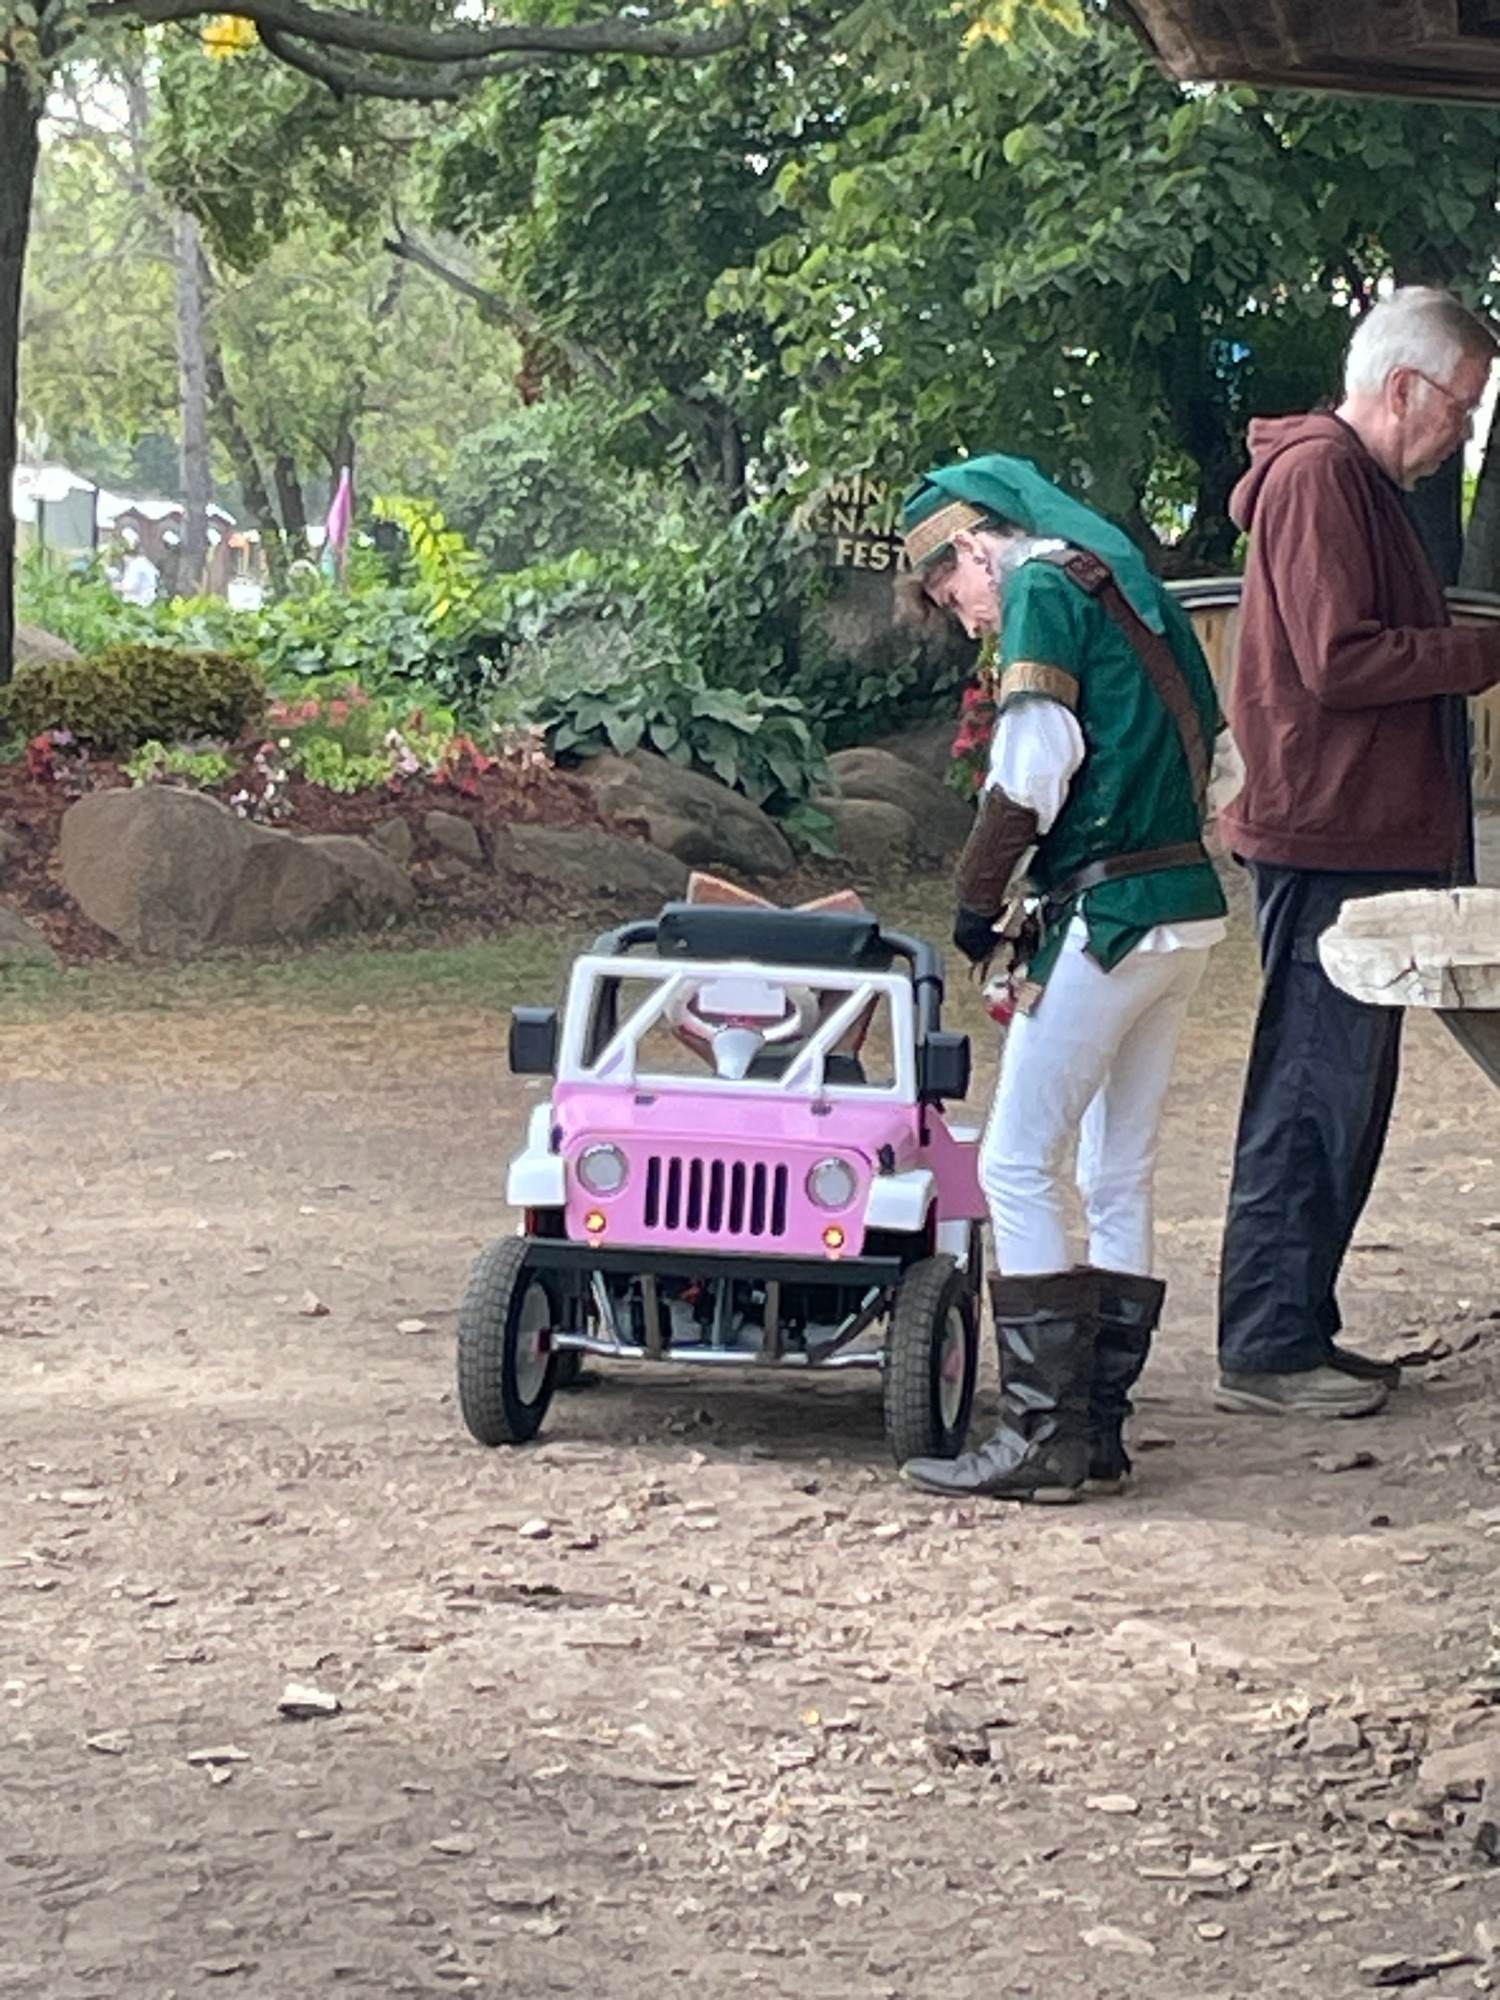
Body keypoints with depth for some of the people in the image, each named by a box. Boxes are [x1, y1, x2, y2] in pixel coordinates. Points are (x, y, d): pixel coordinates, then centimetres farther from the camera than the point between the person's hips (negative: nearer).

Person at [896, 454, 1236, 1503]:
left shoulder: (1043, 588, -5)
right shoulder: (1126, 585, 20)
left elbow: (1036, 766, -16)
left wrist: (978, 902, -5)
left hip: (1112, 910, -9)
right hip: (1189, 904, 9)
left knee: (1020, 1166, -5)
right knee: (1122, 1179, 12)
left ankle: (1045, 1436, -7)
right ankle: (1099, 1425, 15)